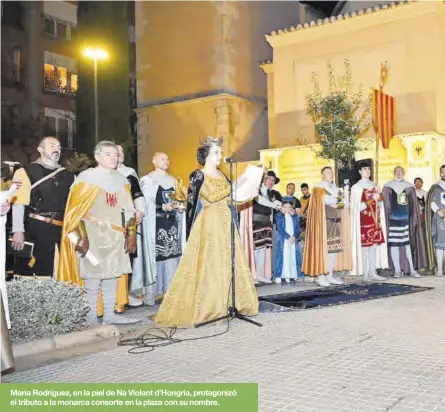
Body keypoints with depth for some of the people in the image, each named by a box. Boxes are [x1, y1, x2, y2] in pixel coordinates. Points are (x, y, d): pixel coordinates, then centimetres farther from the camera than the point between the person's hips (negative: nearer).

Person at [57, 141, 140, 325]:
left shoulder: (121, 180, 11)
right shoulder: (86, 178, -4)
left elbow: (128, 210, 15)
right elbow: (76, 210, -8)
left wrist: (131, 234, 9)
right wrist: (81, 237, -15)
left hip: (116, 236, 5)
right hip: (93, 236, -5)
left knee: (112, 276, 9)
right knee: (92, 278, -3)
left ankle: (110, 314, 18)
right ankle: (91, 318, 6)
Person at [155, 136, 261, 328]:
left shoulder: (221, 175, 15)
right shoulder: (198, 175, -5)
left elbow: (231, 198, 15)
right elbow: (211, 197, -18)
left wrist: (248, 194, 0)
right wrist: (233, 188, -17)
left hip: (226, 226, 7)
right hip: (208, 226, -7)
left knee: (229, 265, 7)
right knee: (206, 266, -9)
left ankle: (226, 304, 16)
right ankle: (195, 309, -4)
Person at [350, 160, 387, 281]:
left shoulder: (374, 186, 14)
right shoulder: (356, 187, -3)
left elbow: (379, 204, 18)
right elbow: (357, 207, -10)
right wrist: (372, 199, -16)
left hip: (375, 220, 6)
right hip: (363, 221, -5)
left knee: (374, 246, 5)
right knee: (364, 247, -5)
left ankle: (373, 273, 9)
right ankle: (365, 274, 0)